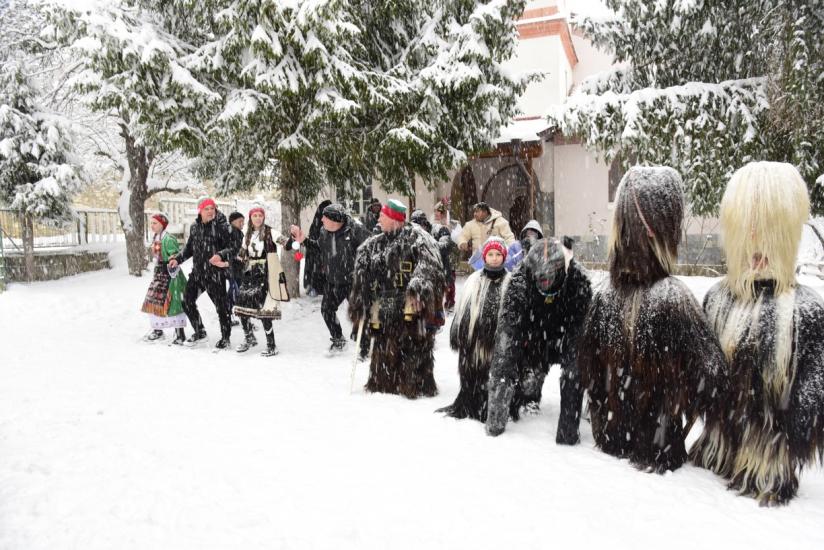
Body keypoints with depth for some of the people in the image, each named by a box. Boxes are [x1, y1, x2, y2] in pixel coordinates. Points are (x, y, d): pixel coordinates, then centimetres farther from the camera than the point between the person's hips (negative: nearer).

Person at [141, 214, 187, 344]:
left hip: (169, 275, -9)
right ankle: (157, 330, 27)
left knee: (172, 303, -8)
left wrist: (174, 275, -22)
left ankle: (180, 334, -2)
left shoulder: (168, 239, -17)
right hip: (159, 274, 9)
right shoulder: (155, 239, 11)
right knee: (153, 302, 12)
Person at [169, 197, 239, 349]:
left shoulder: (222, 226, -9)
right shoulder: (195, 227, 8)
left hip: (215, 273, -6)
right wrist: (177, 259, 7)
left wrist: (221, 255, -30)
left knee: (221, 305, 1)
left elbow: (233, 248, -12)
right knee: (187, 302, 12)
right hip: (197, 272, 6)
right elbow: (189, 248, 20)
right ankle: (199, 331, 31)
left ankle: (225, 337, 19)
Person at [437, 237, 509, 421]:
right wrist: (456, 334, 6)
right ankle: (466, 407, 33)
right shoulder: (474, 281, 7)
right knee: (471, 377, 15)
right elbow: (462, 310, 8)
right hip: (474, 340, 3)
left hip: (498, 341, -2)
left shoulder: (510, 282, -1)